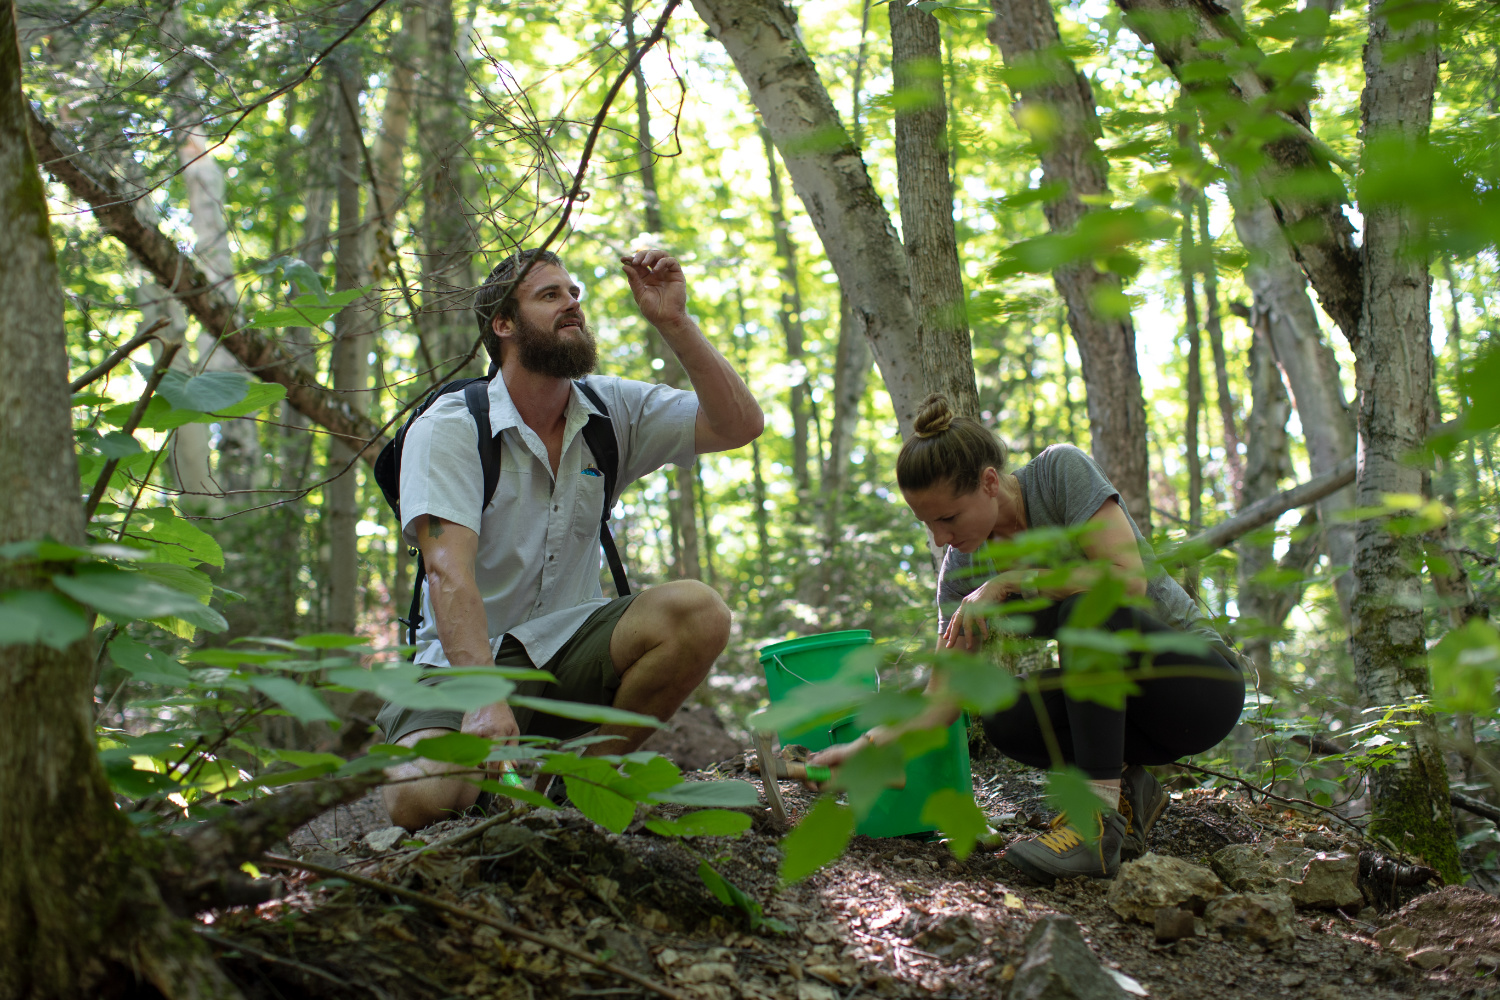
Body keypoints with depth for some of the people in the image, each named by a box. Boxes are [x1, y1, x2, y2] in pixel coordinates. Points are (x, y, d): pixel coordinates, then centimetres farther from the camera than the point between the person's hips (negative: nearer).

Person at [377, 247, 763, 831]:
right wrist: (485, 698, -37)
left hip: (569, 648, 4)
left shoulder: (612, 410, 3)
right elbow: (449, 572, -23)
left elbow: (740, 426, -7)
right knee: (421, 798, -32)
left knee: (698, 612, -26)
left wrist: (673, 321, -17)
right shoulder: (447, 428, -10)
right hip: (469, 658, -4)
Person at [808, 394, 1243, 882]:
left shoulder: (1061, 470, -17)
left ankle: (1099, 820, -32)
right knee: (1005, 719, -23)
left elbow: (1128, 579, -29)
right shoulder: (963, 566, -4)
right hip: (1127, 701, 5)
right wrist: (869, 744, -20)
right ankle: (1125, 788, 1)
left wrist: (1009, 583, -24)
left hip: (1203, 681, -5)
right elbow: (943, 699, -5)